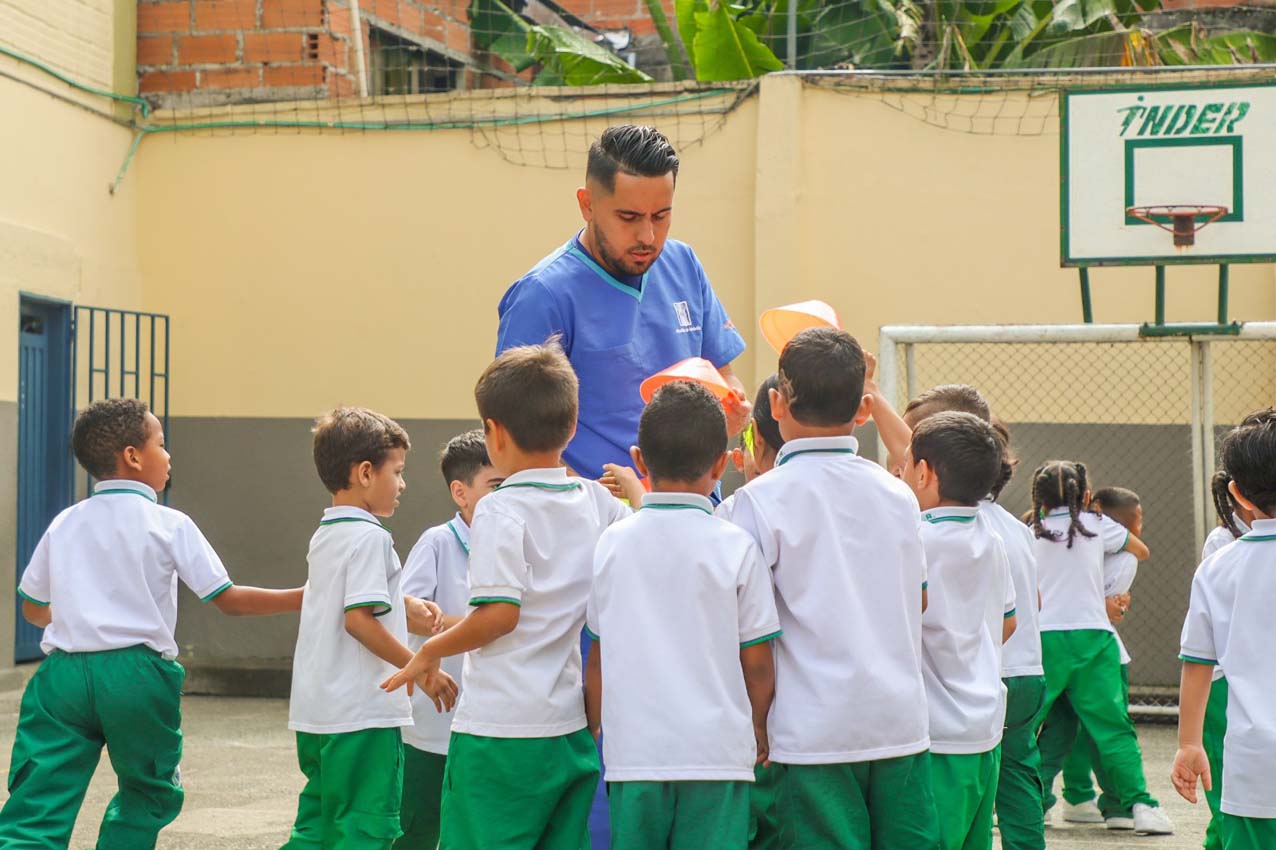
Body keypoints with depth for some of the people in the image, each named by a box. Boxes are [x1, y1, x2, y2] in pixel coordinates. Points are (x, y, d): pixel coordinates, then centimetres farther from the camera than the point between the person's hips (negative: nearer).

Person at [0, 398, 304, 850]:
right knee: (150, 793, 21)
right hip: (136, 673, -3)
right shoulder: (168, 525, 0)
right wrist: (304, 597, 6)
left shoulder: (64, 524, 12)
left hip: (64, 672, 3)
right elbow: (228, 600, -3)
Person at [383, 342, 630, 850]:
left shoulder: (501, 511, -12)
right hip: (574, 729, 7)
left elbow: (499, 613, -18)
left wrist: (430, 651, -4)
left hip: (501, 730, -7)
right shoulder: (596, 501, 7)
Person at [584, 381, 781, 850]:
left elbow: (599, 657, 8)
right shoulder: (735, 547, -5)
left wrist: (592, 732, 22)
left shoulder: (613, 543, 2)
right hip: (717, 751, -2)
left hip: (633, 753, 2)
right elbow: (756, 661, -1)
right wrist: (759, 732, 15)